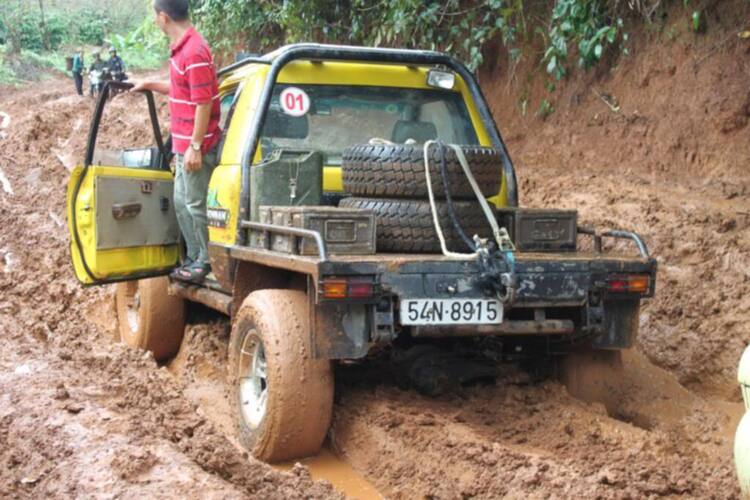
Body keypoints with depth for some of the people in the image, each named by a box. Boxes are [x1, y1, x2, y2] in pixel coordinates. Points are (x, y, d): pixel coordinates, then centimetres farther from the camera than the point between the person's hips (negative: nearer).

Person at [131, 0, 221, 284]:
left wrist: (195, 147, -21)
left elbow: (204, 103, -22)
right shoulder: (181, 47, 10)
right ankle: (193, 259, 26)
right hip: (184, 143, 10)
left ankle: (204, 263, 9)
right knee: (182, 202, 17)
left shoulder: (194, 52, -21)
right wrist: (150, 85, 29)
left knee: (194, 204, -1)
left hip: (195, 146, -10)